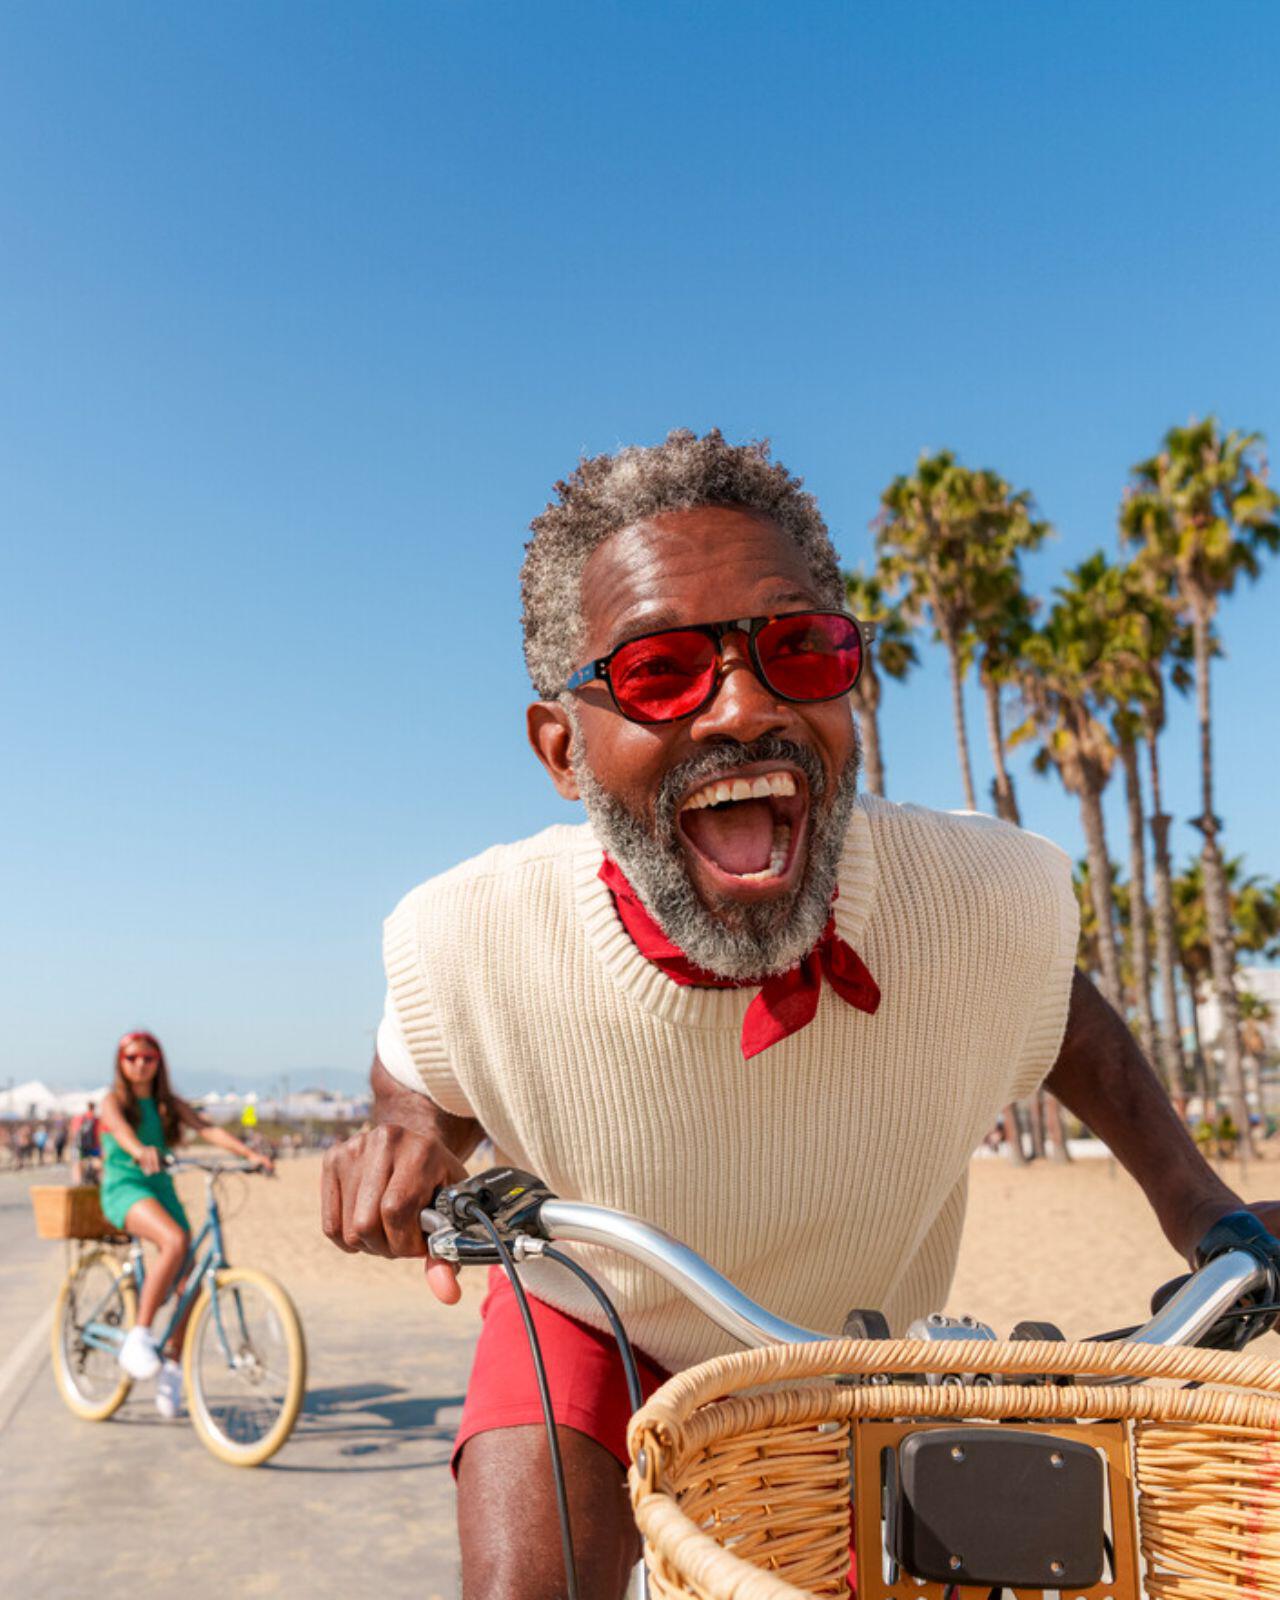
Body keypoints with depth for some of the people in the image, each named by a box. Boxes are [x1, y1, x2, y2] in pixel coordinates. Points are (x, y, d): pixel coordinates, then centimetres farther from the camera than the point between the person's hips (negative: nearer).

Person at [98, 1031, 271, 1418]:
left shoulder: (169, 1104, 13)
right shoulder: (113, 1100, 1)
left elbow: (208, 1128, -2)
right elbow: (119, 1126, -23)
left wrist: (251, 1154, -18)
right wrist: (140, 1151, -47)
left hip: (161, 1189, 5)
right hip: (124, 1188, -5)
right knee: (175, 1241, -33)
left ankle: (172, 1366, 18)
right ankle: (138, 1336, -23)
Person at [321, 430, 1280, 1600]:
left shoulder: (993, 901, -29)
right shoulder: (466, 943, -31)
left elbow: (1055, 1008, -2)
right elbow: (424, 1079, -5)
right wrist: (407, 1134, -27)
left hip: (851, 1361, 3)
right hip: (588, 1333, -2)